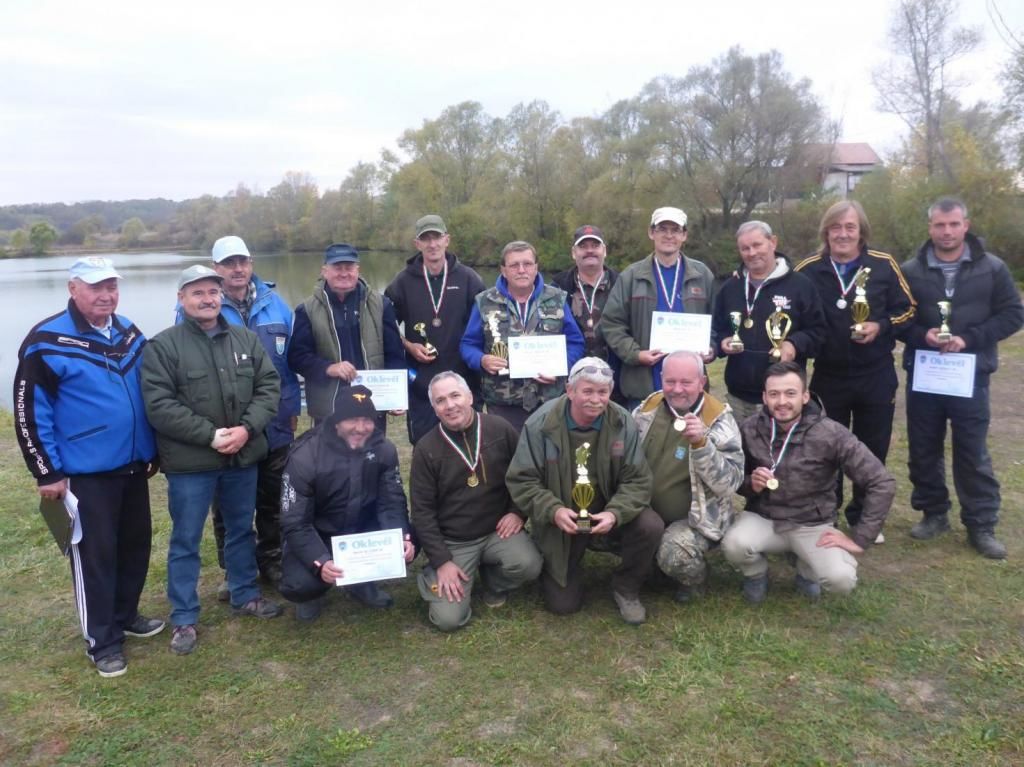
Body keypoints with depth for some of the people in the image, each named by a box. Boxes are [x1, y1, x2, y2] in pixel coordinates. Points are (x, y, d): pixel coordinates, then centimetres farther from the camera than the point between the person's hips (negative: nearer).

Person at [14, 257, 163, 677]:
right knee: (94, 555, 3)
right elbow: (30, 412, -11)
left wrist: (153, 451, 17)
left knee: (136, 543, 16)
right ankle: (102, 641, 18)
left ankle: (125, 616, 37)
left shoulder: (130, 334, 7)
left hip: (133, 466, 7)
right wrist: (48, 472, -11)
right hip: (85, 473, -6)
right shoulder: (47, 342, -13)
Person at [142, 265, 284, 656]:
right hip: (189, 462, -4)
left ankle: (245, 595, 38)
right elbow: (159, 406, -16)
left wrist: (247, 428, -14)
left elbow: (269, 386, 1)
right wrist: (211, 435, -20)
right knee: (185, 541, 7)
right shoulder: (162, 346, -8)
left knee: (241, 529, 19)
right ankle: (184, 618, 21)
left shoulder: (246, 339, 5)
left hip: (243, 456, 4)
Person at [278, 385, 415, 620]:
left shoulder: (384, 449, -11)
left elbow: (392, 502, -11)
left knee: (405, 548, -22)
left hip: (363, 531, 4)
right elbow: (295, 523, -22)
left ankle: (363, 580, 9)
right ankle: (313, 593, 9)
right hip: (318, 536, -3)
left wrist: (403, 538, -33)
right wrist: (320, 562, -40)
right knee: (299, 584, -31)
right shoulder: (305, 456, -22)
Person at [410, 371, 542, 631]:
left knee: (529, 566, -28)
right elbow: (422, 511, -6)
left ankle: (492, 582, 8)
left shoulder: (500, 429, -5)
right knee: (448, 619, -13)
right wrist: (441, 561, -12)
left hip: (498, 530, 1)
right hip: (452, 542, -1)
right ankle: (434, 573, 21)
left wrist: (518, 511, -7)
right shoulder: (426, 448, -8)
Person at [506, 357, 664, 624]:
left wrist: (615, 513, -29)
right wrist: (553, 510, -29)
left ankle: (626, 588, 2)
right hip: (561, 522, -1)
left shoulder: (623, 424, -13)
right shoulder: (540, 424, -17)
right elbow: (521, 480, -13)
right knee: (562, 605, -2)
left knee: (651, 526, -27)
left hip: (606, 515, 2)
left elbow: (637, 481, -10)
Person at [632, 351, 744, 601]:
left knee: (675, 555, -31)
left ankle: (695, 580, 6)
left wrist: (701, 443, -33)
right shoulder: (647, 409, -1)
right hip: (648, 512, 5)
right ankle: (650, 566, 10)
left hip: (695, 517, -4)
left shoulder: (719, 420, -13)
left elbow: (729, 483, -21)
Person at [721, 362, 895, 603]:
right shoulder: (748, 430, -10)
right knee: (734, 544, -31)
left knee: (841, 580, -26)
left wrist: (860, 538, -15)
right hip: (763, 518, 1)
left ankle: (806, 568, 12)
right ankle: (756, 573, 7)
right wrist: (750, 484, -20)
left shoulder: (830, 434, -17)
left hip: (812, 525, -1)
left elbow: (882, 483, -14)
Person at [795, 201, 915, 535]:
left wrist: (881, 326, -16)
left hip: (877, 378, 1)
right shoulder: (808, 270, -4)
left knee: (872, 451, 11)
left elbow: (908, 311, 2)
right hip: (828, 378, 0)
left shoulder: (884, 265, -4)